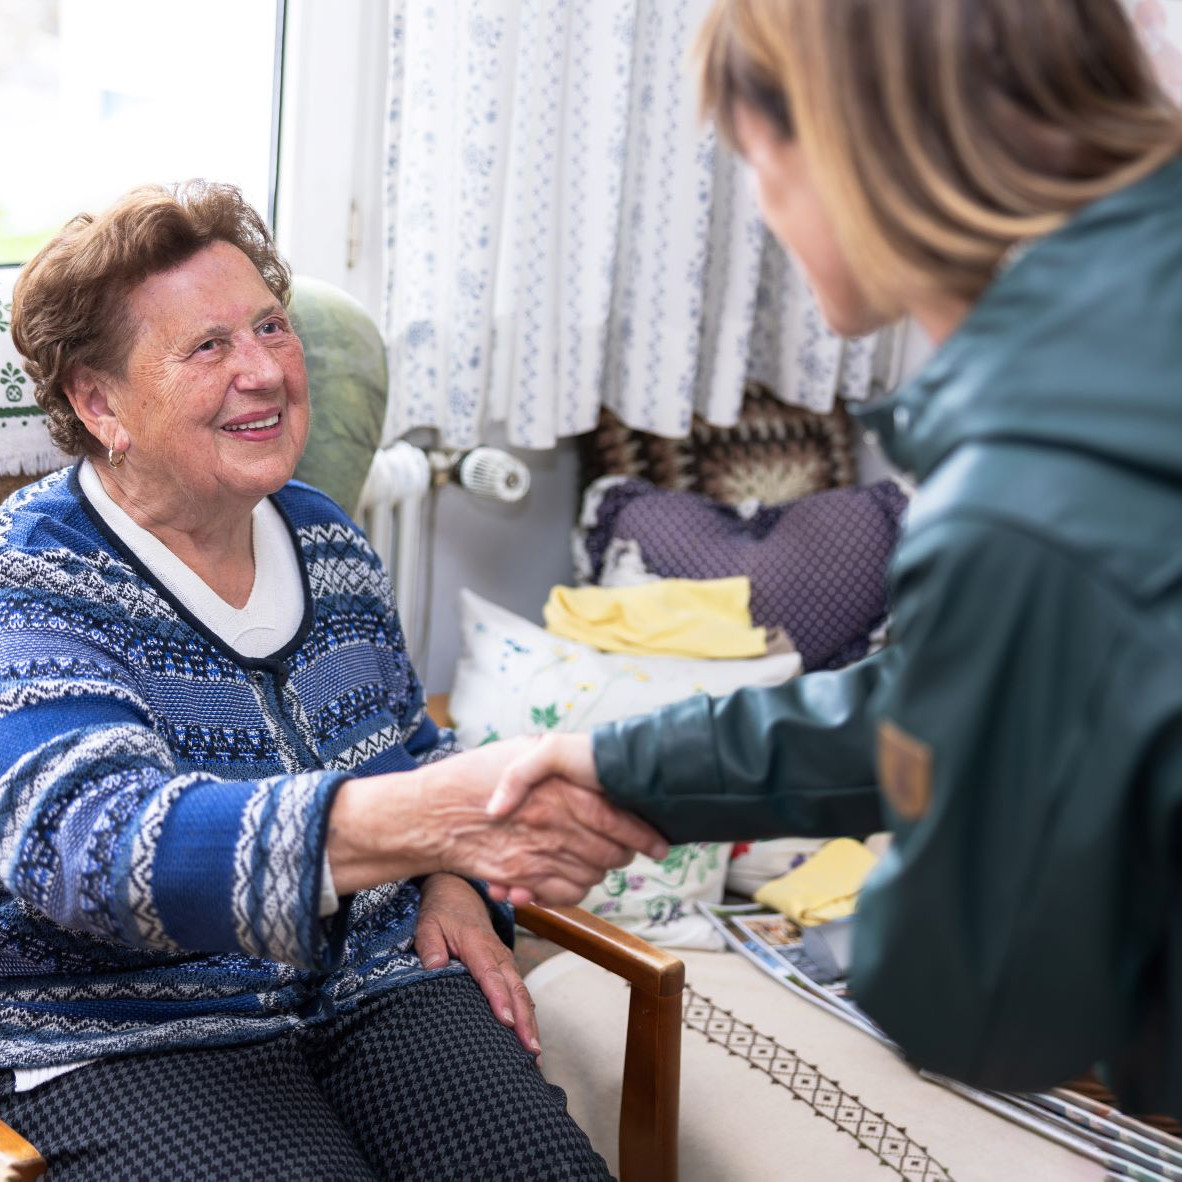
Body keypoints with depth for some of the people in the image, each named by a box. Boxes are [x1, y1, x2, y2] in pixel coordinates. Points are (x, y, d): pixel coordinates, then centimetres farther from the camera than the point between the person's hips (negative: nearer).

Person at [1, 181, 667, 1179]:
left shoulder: (329, 540, 9)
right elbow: (87, 837, -31)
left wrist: (456, 883, 2)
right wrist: (437, 813, -44)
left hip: (375, 981, 5)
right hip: (129, 1040, -4)